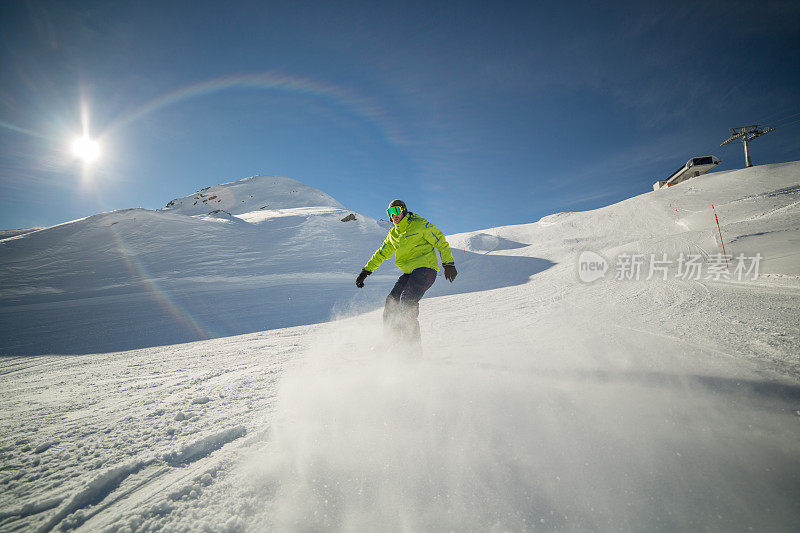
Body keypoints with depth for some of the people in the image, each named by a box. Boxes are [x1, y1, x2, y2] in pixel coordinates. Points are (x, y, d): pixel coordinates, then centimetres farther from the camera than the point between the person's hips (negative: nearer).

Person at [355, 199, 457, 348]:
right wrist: (366, 271, 21)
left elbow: (441, 242, -2)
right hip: (410, 273, 7)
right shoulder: (393, 234, 17)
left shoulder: (420, 225, -3)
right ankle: (394, 339, 2)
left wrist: (448, 264, -8)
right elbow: (381, 254, 25)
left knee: (407, 301, -24)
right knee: (392, 300, -5)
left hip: (426, 268, -7)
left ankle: (413, 343, -20)